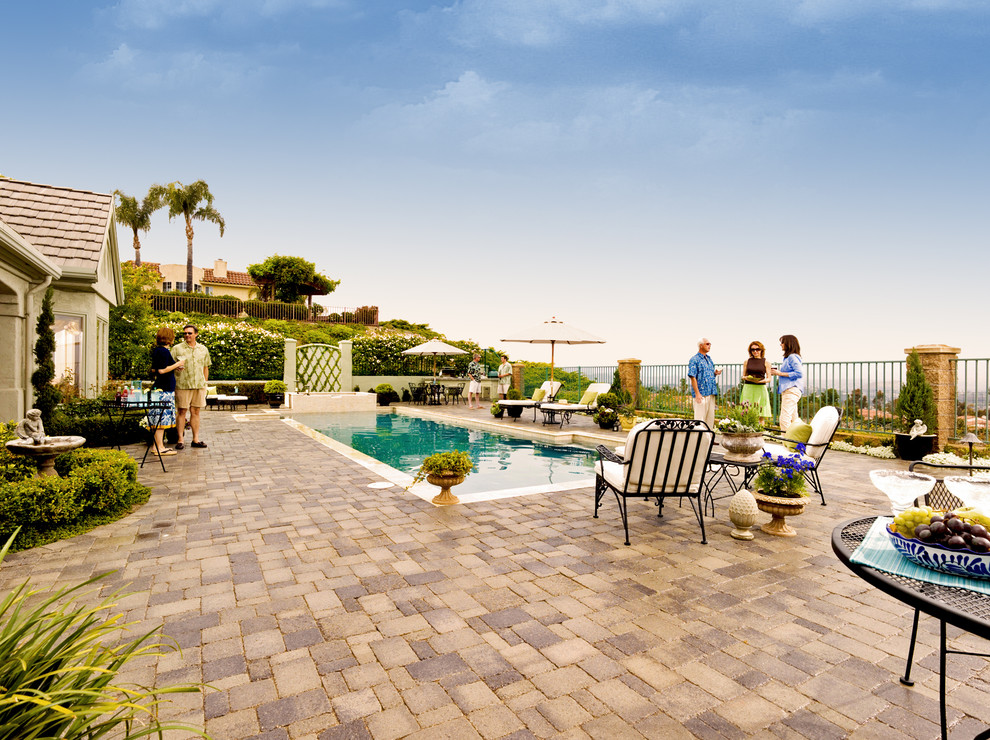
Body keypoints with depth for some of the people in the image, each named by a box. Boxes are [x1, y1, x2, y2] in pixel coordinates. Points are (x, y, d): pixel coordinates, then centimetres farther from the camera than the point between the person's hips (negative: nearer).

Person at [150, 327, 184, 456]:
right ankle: (160, 448, -3)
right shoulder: (164, 351, -14)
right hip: (164, 389, -10)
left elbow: (153, 370, 20)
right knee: (162, 417, -6)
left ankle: (157, 445, 18)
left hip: (159, 387, 10)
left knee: (159, 419, 13)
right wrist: (177, 364, -9)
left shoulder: (157, 350, 15)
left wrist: (175, 367, 19)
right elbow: (162, 370, -20)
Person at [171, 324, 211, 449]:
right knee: (181, 412, 1)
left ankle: (196, 439, 12)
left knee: (196, 412, 7)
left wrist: (205, 383, 14)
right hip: (182, 385, -3)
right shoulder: (177, 349, 2)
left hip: (199, 386, 3)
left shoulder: (203, 349, 12)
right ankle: (180, 440, 8)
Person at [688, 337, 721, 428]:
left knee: (710, 417, 10)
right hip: (701, 393, -8)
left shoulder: (709, 359, 17)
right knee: (700, 417, -6)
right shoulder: (694, 360, -7)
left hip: (711, 393, 8)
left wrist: (715, 373, 1)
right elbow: (693, 377, -13)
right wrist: (697, 393, -20)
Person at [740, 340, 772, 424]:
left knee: (761, 414, -3)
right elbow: (743, 376, 14)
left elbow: (769, 378, 6)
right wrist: (746, 378, -9)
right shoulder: (747, 361, 11)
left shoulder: (766, 363, 7)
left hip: (761, 388, -1)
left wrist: (761, 381, -15)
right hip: (748, 388, 1)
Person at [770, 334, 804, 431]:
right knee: (794, 419, 16)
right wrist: (776, 372, 12)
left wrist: (780, 373, -15)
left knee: (784, 419, -14)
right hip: (787, 390, 10)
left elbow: (799, 373, -19)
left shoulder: (793, 357, -10)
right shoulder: (788, 357, 19)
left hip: (792, 390, -10)